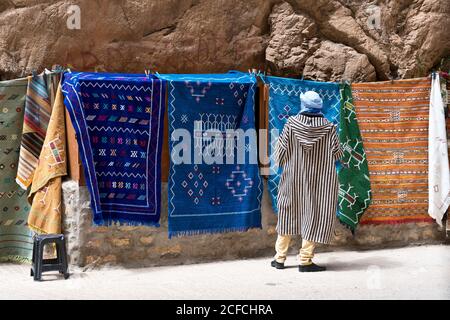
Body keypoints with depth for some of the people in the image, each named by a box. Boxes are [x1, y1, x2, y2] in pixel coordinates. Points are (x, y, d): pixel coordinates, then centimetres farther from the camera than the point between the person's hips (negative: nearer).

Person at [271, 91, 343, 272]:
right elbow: (337, 154, -5)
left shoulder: (291, 123, -8)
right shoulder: (329, 128, -9)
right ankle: (305, 260, 6)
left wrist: (282, 163, 14)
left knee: (288, 215, 15)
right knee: (314, 218, 6)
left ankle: (280, 258, 19)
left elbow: (280, 150, -6)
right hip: (319, 181, -2)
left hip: (293, 179, 2)